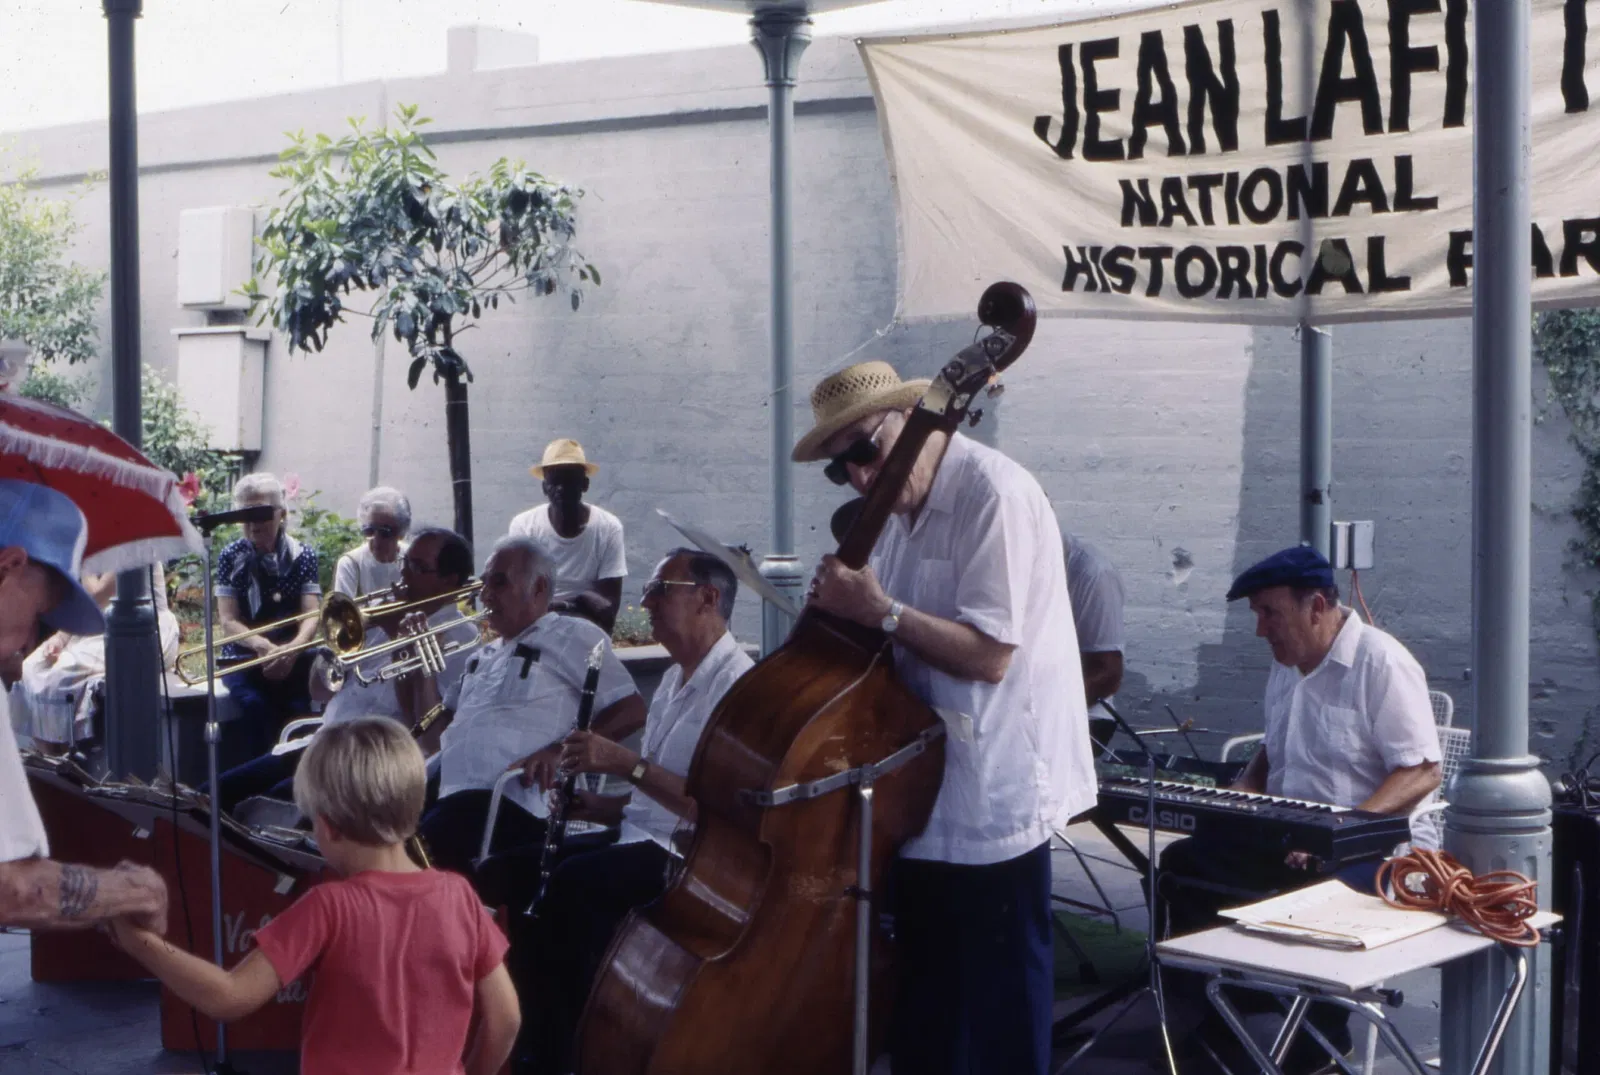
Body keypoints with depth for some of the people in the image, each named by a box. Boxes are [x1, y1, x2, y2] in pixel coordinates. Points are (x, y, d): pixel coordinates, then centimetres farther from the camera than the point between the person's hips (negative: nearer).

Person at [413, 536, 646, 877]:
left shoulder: (570, 636, 7)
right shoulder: (485, 656, 32)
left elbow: (631, 710, -3)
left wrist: (561, 750, -16)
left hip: (508, 805, -8)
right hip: (448, 797, 8)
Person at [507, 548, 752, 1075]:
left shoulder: (737, 684, -14)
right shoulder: (674, 678, 18)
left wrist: (627, 763, -25)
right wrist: (601, 806, 5)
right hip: (639, 836, 10)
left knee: (571, 884, -31)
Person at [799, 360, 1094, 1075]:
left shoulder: (993, 494, -18)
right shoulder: (902, 507, 10)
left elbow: (989, 653, -24)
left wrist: (882, 612, -24)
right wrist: (846, 607, -4)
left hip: (995, 794, -9)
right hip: (928, 787, 9)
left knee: (1000, 1003, 2)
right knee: (924, 990, 21)